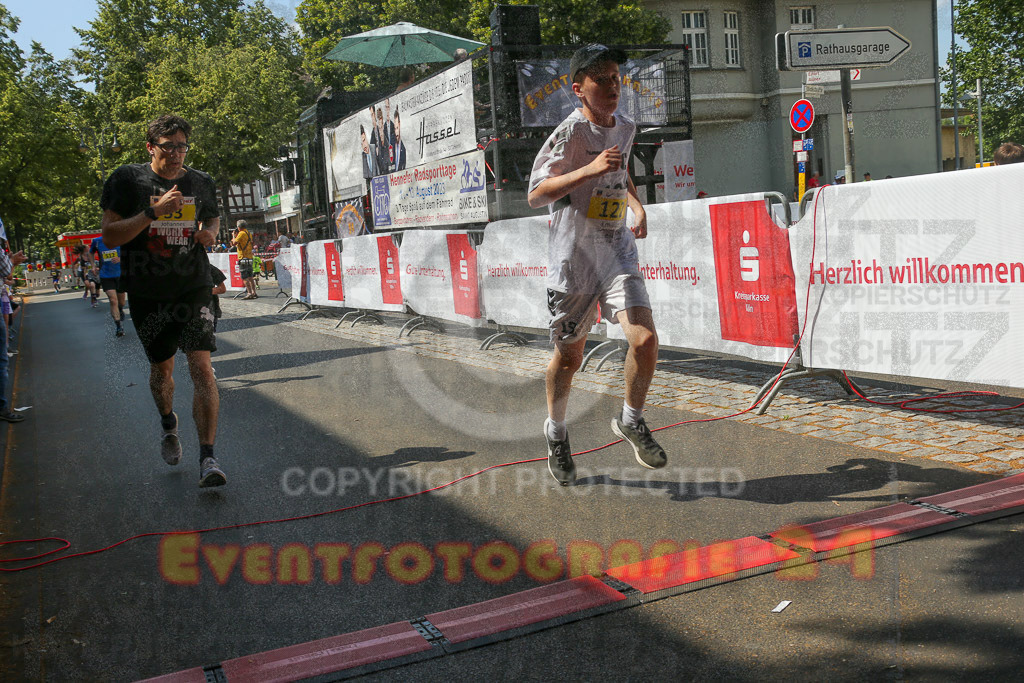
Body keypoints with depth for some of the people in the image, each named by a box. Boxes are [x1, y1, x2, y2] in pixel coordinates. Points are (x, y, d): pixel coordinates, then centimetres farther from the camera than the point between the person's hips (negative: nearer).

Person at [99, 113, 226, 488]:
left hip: (193, 286, 0)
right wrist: (154, 211, -22)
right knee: (161, 366, 15)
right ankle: (168, 422, 47)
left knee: (201, 365, -13)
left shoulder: (202, 183, 4)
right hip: (147, 292, 0)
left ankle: (207, 458, -13)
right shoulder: (127, 179, -5)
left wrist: (210, 232, -1)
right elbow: (109, 236, -11)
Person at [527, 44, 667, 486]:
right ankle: (556, 432, 35)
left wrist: (636, 204, 12)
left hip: (617, 251, 4)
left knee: (645, 339, -15)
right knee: (569, 356, 9)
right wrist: (588, 170, -30)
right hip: (573, 258, -4)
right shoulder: (571, 131, -12)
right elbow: (535, 194, -19)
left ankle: (631, 421, 10)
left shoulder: (624, 127, 8)